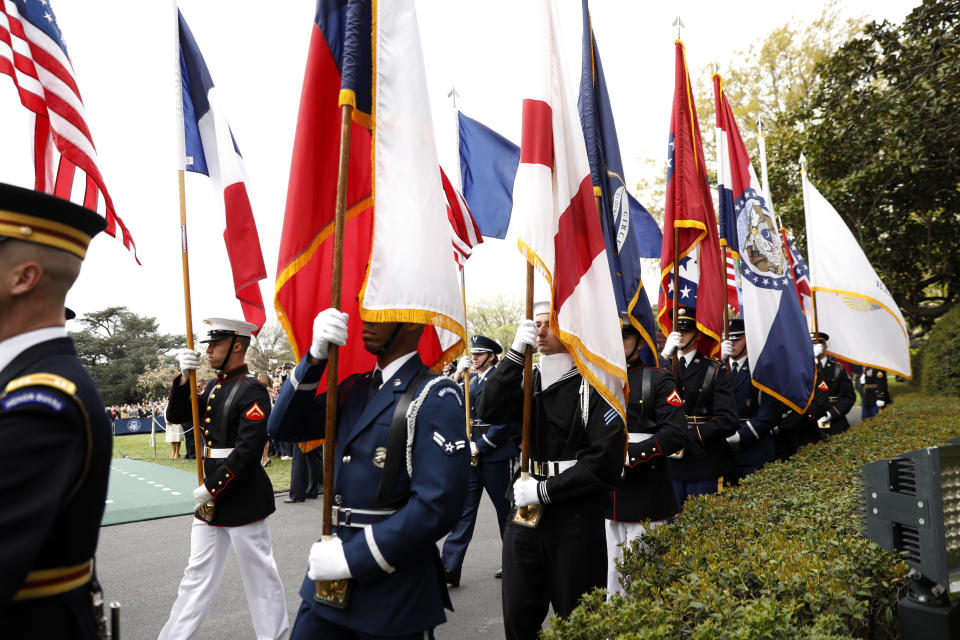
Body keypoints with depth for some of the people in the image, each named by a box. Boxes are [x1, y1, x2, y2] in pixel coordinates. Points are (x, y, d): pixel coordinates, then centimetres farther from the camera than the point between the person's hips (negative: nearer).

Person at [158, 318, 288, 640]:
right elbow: (176, 415, 7)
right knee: (198, 572, 19)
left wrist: (212, 488, -17)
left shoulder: (252, 390, -16)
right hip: (210, 496, 8)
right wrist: (184, 377, -7)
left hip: (243, 497, -8)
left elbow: (248, 450, -21)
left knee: (259, 573, 7)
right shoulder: (212, 387, 10)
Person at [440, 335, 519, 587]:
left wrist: (480, 446, -16)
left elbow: (504, 420, -16)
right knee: (464, 509, 4)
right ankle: (449, 569, 6)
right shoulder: (471, 379, 12)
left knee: (505, 509, 9)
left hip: (495, 455, -6)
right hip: (471, 453, 6)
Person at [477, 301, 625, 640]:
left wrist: (545, 490, -17)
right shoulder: (527, 381, 8)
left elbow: (606, 460, -18)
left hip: (575, 524, -5)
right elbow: (489, 412, -8)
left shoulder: (592, 384, -10)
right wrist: (515, 353, -13)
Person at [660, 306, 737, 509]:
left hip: (705, 467, -2)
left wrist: (688, 438, -15)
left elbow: (728, 420, -8)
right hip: (670, 464, 2)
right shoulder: (664, 367, 9)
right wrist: (664, 356, -18)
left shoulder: (713, 370, 1)